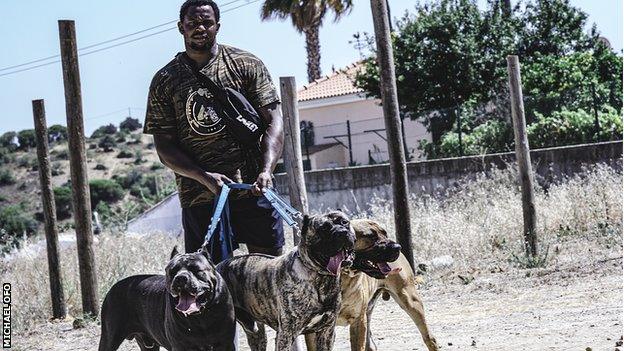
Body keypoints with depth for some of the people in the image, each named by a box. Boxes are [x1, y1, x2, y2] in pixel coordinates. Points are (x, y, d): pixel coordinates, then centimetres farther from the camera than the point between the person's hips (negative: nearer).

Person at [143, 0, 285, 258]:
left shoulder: (246, 65, 6)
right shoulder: (164, 81, 7)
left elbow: (273, 122, 1)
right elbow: (164, 147, 3)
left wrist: (266, 171, -16)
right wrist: (205, 177, -13)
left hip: (254, 190, 0)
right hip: (198, 198, 1)